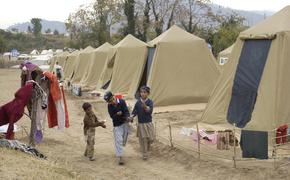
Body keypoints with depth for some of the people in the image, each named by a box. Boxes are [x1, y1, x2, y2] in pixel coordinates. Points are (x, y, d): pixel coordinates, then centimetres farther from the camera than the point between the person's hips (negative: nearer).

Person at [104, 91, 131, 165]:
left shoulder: (122, 102, -16)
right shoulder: (110, 106, -11)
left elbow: (126, 111, -23)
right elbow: (112, 116, -12)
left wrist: (127, 117, -43)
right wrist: (118, 114, -31)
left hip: (125, 123, 1)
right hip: (117, 125, -1)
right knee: (118, 140, -7)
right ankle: (120, 157, -6)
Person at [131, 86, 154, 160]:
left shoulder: (150, 102, -8)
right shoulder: (138, 102, -2)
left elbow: (150, 111, -22)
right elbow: (135, 112, -3)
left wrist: (145, 106, -40)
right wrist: (132, 116, -23)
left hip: (148, 123, -1)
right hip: (141, 124, 1)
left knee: (150, 139, 3)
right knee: (143, 140, 3)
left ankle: (147, 148, 36)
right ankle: (144, 155, 17)